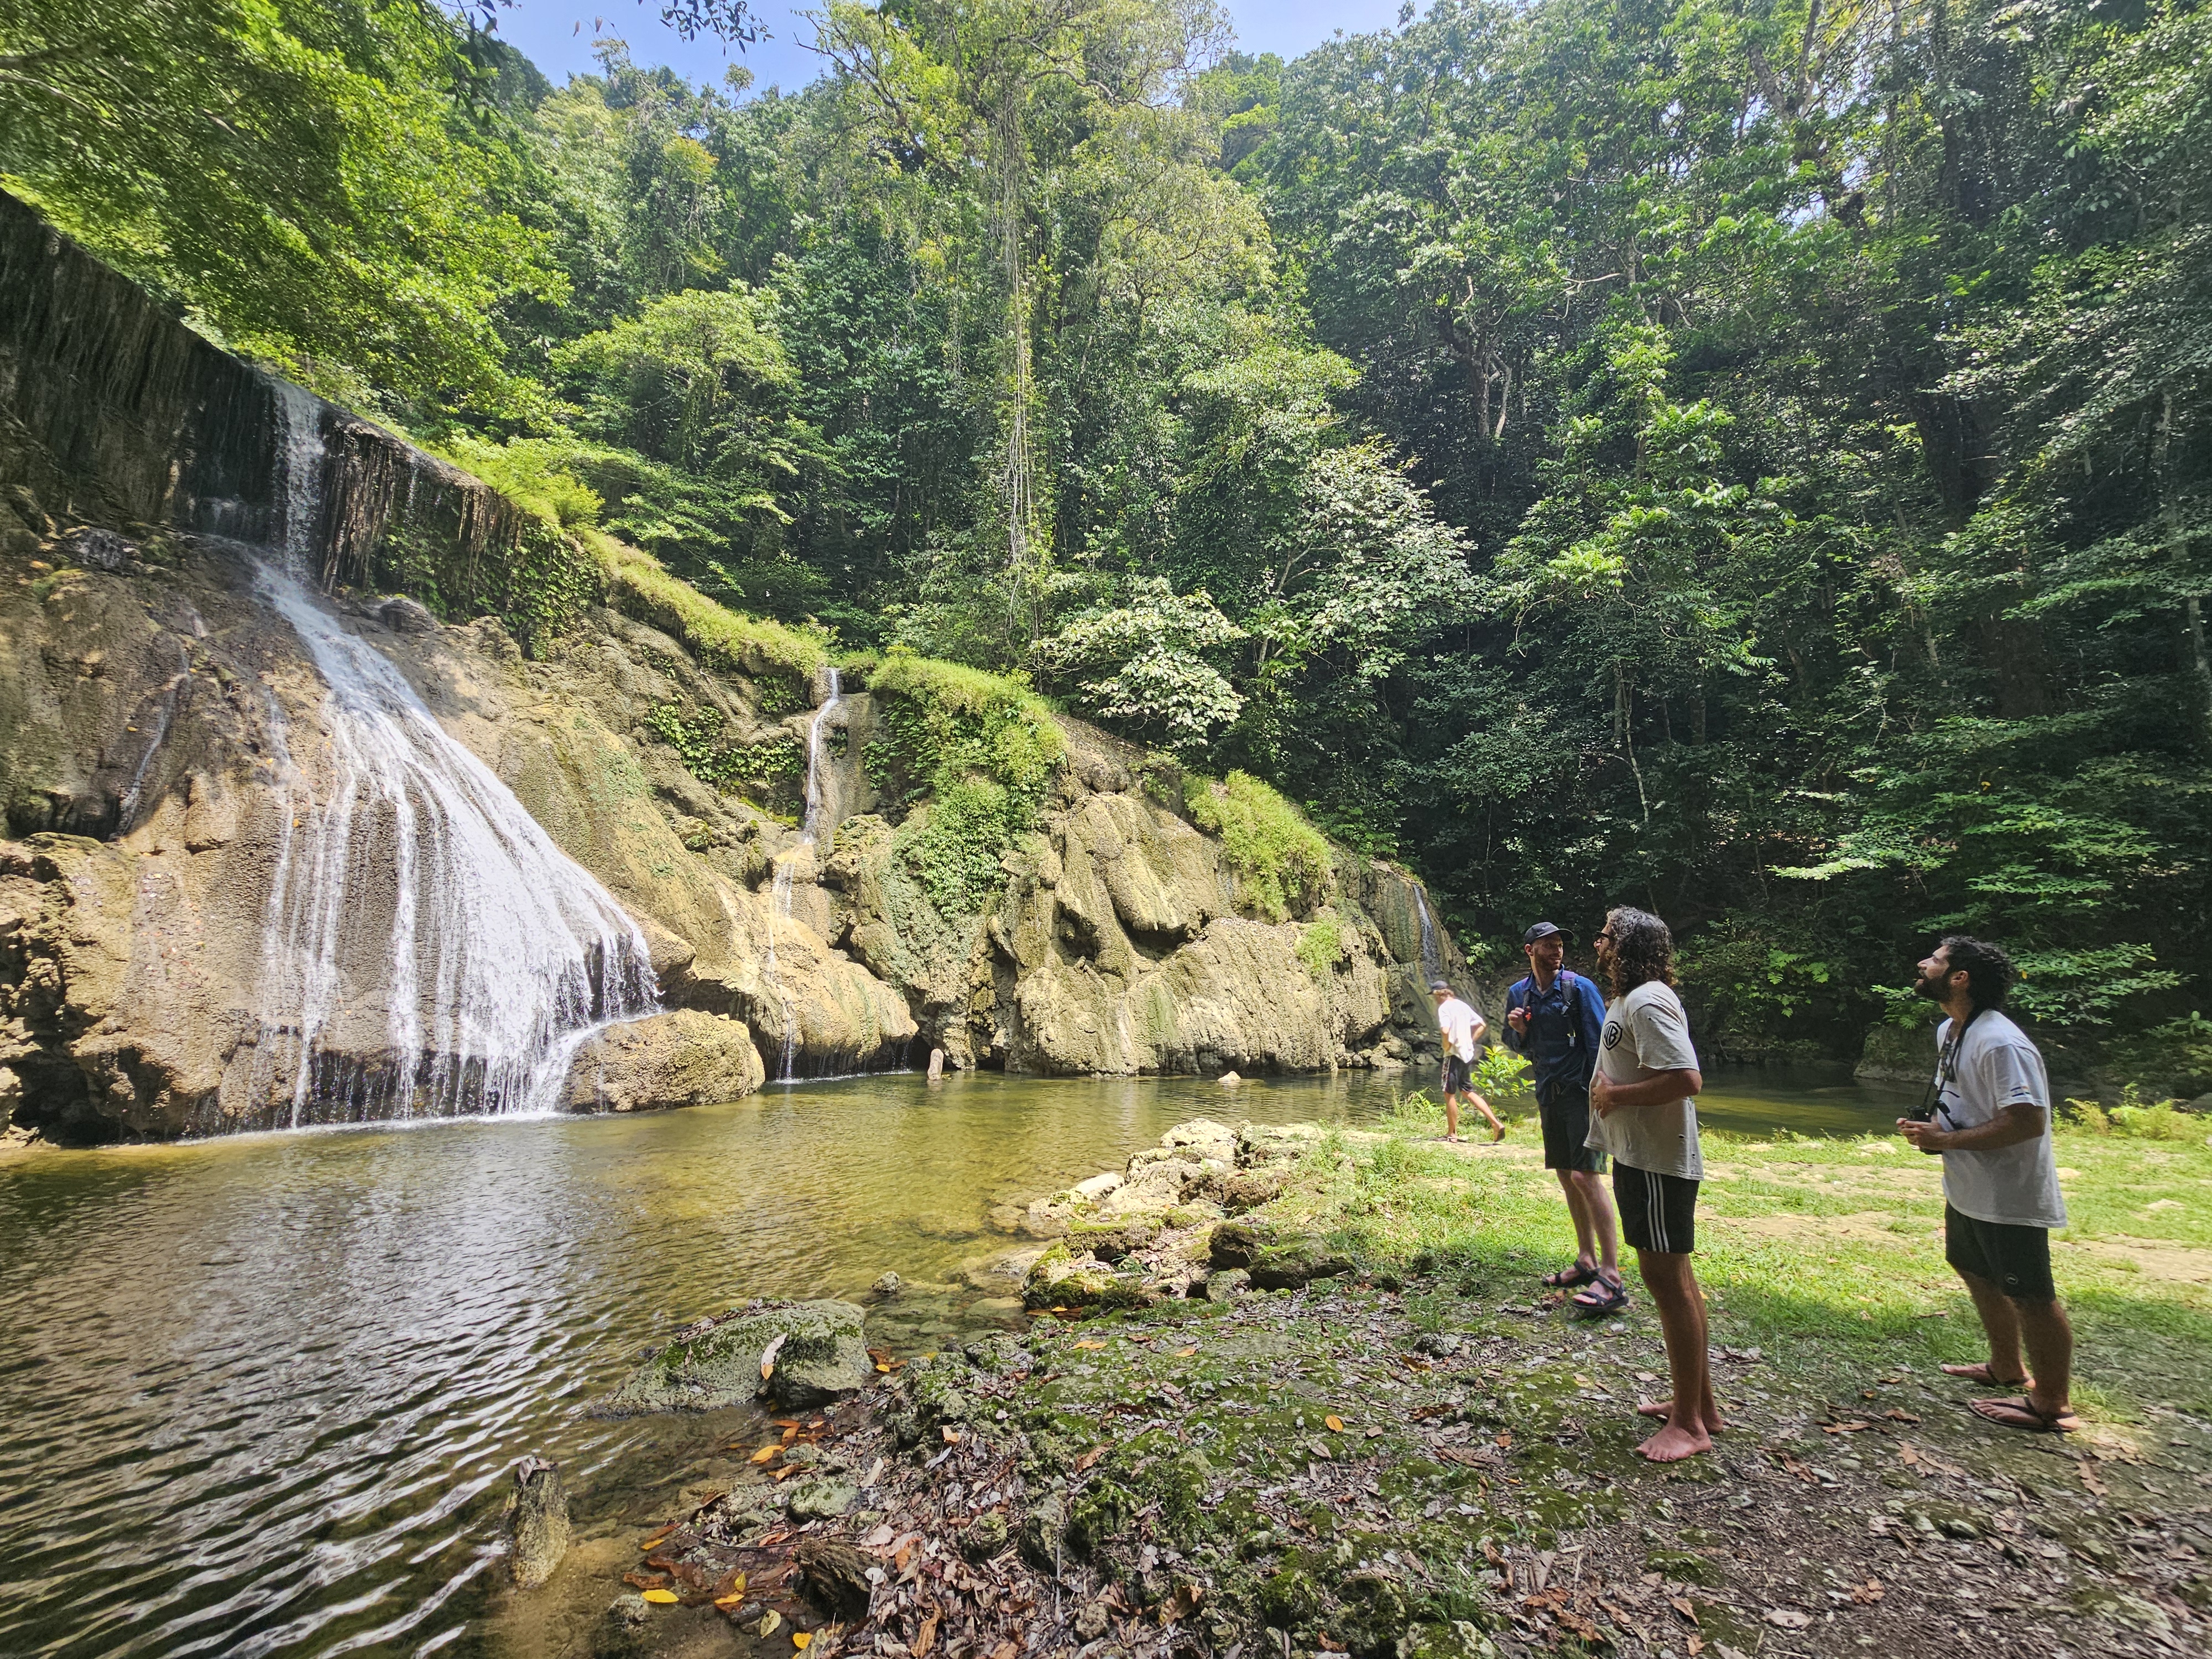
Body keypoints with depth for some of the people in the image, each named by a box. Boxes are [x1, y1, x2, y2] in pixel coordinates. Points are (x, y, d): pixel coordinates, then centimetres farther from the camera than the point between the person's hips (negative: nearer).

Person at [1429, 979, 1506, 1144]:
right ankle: (1496, 1123, 6)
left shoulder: (1444, 1008, -12)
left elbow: (1446, 1031, -28)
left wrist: (1446, 1046, -11)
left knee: (1449, 1094, 3)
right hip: (1468, 1053, 8)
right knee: (1468, 1091, 16)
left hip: (1454, 1054, -8)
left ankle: (1452, 1134, 10)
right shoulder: (1463, 1005, 13)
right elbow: (1482, 1024, 17)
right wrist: (1470, 1042, 14)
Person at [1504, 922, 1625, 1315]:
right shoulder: (1518, 994, 8)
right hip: (1549, 1094, 6)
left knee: (1585, 1175, -15)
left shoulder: (1579, 987, -7)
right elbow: (1518, 1047, 17)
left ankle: (1612, 1278, -13)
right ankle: (1587, 1262, 23)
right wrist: (1517, 1030, -6)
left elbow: (1599, 1043, -9)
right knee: (1566, 1177, 11)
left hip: (1581, 1091, -6)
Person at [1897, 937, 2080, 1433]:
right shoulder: (1948, 1031, 6)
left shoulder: (1999, 1043, -26)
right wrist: (1930, 1127, 2)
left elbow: (2028, 1120, -31)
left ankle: (2051, 1406, 18)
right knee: (1976, 1272, 24)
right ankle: (2006, 1368, 43)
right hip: (1968, 1188, 11)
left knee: (2030, 1295, 3)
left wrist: (1945, 1140, -26)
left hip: (2008, 1198, -11)